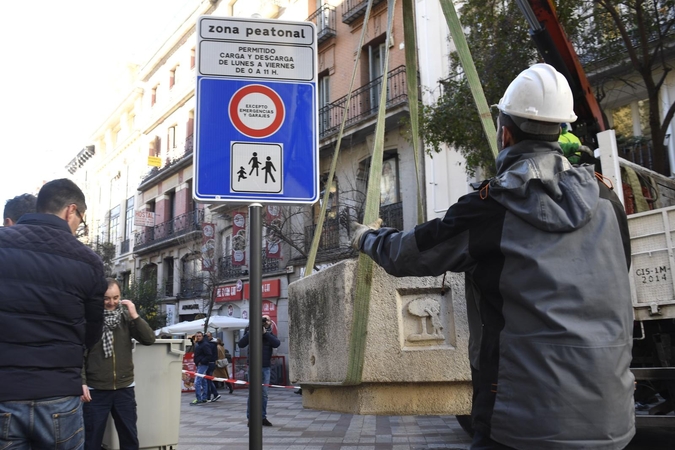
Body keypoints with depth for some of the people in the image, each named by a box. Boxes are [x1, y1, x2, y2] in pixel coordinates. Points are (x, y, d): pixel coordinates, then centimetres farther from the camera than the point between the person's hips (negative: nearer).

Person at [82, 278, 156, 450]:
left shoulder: (125, 316, 5)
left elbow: (149, 339, -2)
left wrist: (135, 316, -12)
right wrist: (81, 383, -14)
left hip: (125, 388, 3)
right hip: (95, 390, -3)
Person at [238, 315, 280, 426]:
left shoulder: (270, 334, 9)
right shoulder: (252, 332, 1)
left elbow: (277, 343, -12)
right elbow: (241, 344, -11)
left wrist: (265, 333, -18)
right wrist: (250, 332, -19)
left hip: (266, 367, 3)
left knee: (264, 394, 7)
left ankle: (263, 417, 14)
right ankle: (250, 418, 5)